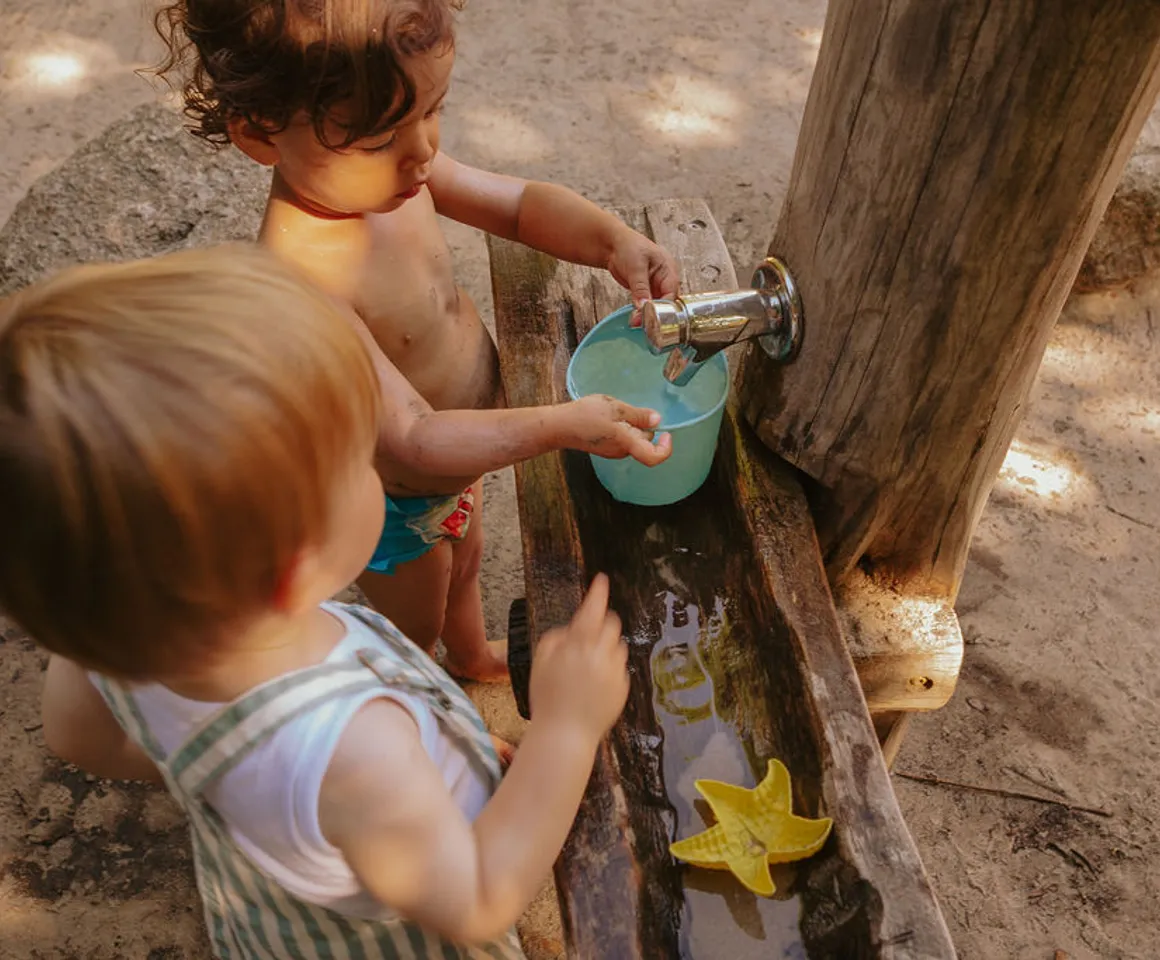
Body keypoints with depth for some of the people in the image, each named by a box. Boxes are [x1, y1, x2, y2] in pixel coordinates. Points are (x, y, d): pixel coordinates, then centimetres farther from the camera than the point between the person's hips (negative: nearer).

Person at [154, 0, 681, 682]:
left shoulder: (389, 166, -18)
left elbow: (518, 203, -6)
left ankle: (473, 655, 69)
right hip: (400, 503, -6)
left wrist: (613, 239, -24)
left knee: (464, 562, 35)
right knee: (413, 631, 25)